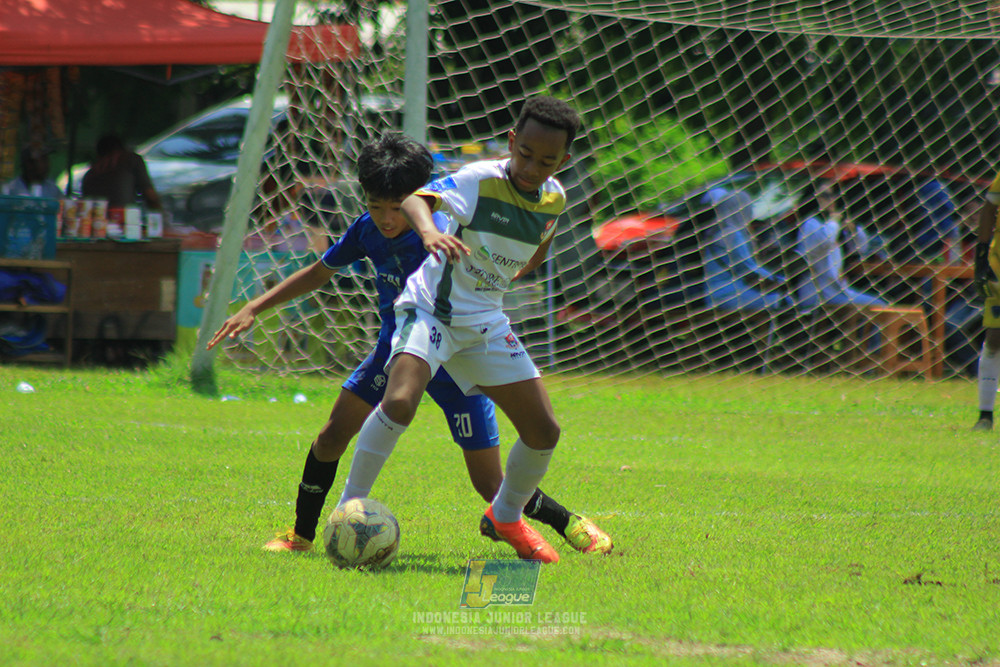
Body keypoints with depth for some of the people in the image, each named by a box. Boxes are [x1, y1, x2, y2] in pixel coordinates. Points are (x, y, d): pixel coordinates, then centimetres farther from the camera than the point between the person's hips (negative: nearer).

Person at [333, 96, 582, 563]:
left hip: (486, 323, 6)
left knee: (544, 432, 4)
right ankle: (350, 507, -15)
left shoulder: (554, 198, -2)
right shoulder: (480, 180, -20)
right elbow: (416, 199, -37)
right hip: (431, 310, -6)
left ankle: (505, 517, 31)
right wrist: (429, 232, -56)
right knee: (399, 402, -31)